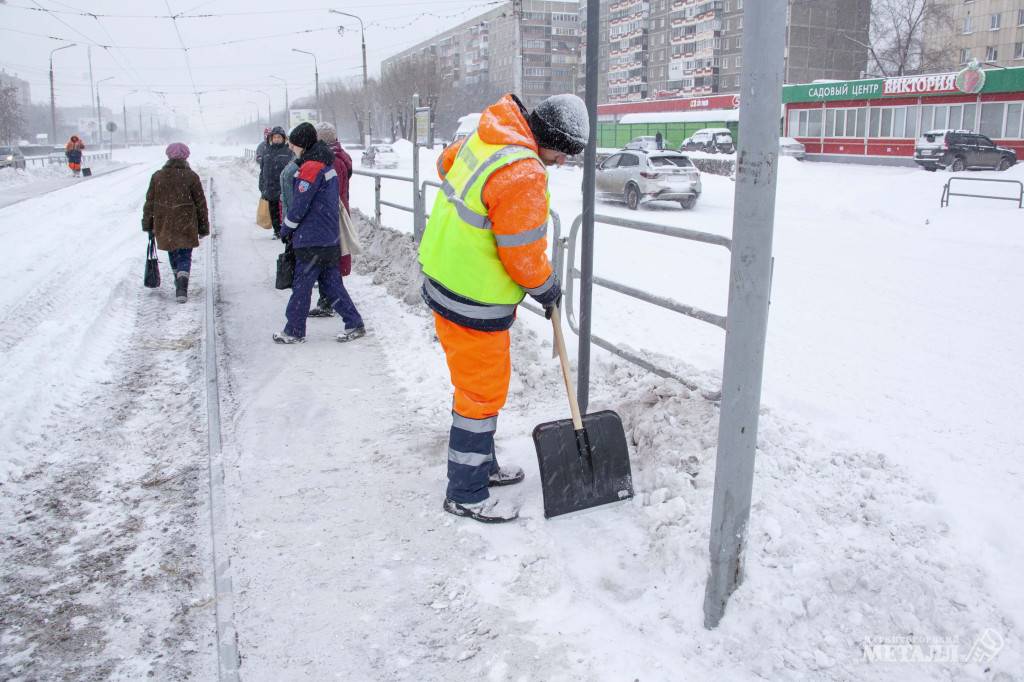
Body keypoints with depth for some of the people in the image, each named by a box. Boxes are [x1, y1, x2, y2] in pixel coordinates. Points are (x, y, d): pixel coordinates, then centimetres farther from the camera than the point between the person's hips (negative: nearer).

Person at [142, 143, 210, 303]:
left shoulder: (157, 176, 3)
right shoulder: (191, 176, -5)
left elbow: (149, 203, 6)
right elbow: (201, 204, -3)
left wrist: (147, 225, 14)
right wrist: (203, 228, 4)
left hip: (164, 226, 3)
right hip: (186, 225, -3)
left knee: (173, 255, 20)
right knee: (185, 256, 1)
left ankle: (180, 285, 32)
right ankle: (181, 289, -15)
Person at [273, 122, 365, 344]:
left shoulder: (311, 167, -17)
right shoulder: (327, 164, 13)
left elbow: (300, 204, -16)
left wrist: (286, 229, -2)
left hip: (312, 241, -9)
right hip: (330, 237, 9)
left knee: (301, 285, 2)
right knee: (331, 282, 13)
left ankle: (294, 332, 11)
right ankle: (354, 324, 13)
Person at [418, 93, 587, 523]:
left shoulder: (486, 136, 3)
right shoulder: (522, 176, -27)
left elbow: (446, 162, 25)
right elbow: (524, 257, -21)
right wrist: (548, 290, -2)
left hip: (444, 275, 10)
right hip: (473, 302, -10)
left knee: (480, 385, 22)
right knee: (482, 394, 3)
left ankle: (481, 464, 38)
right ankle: (466, 495, 16)